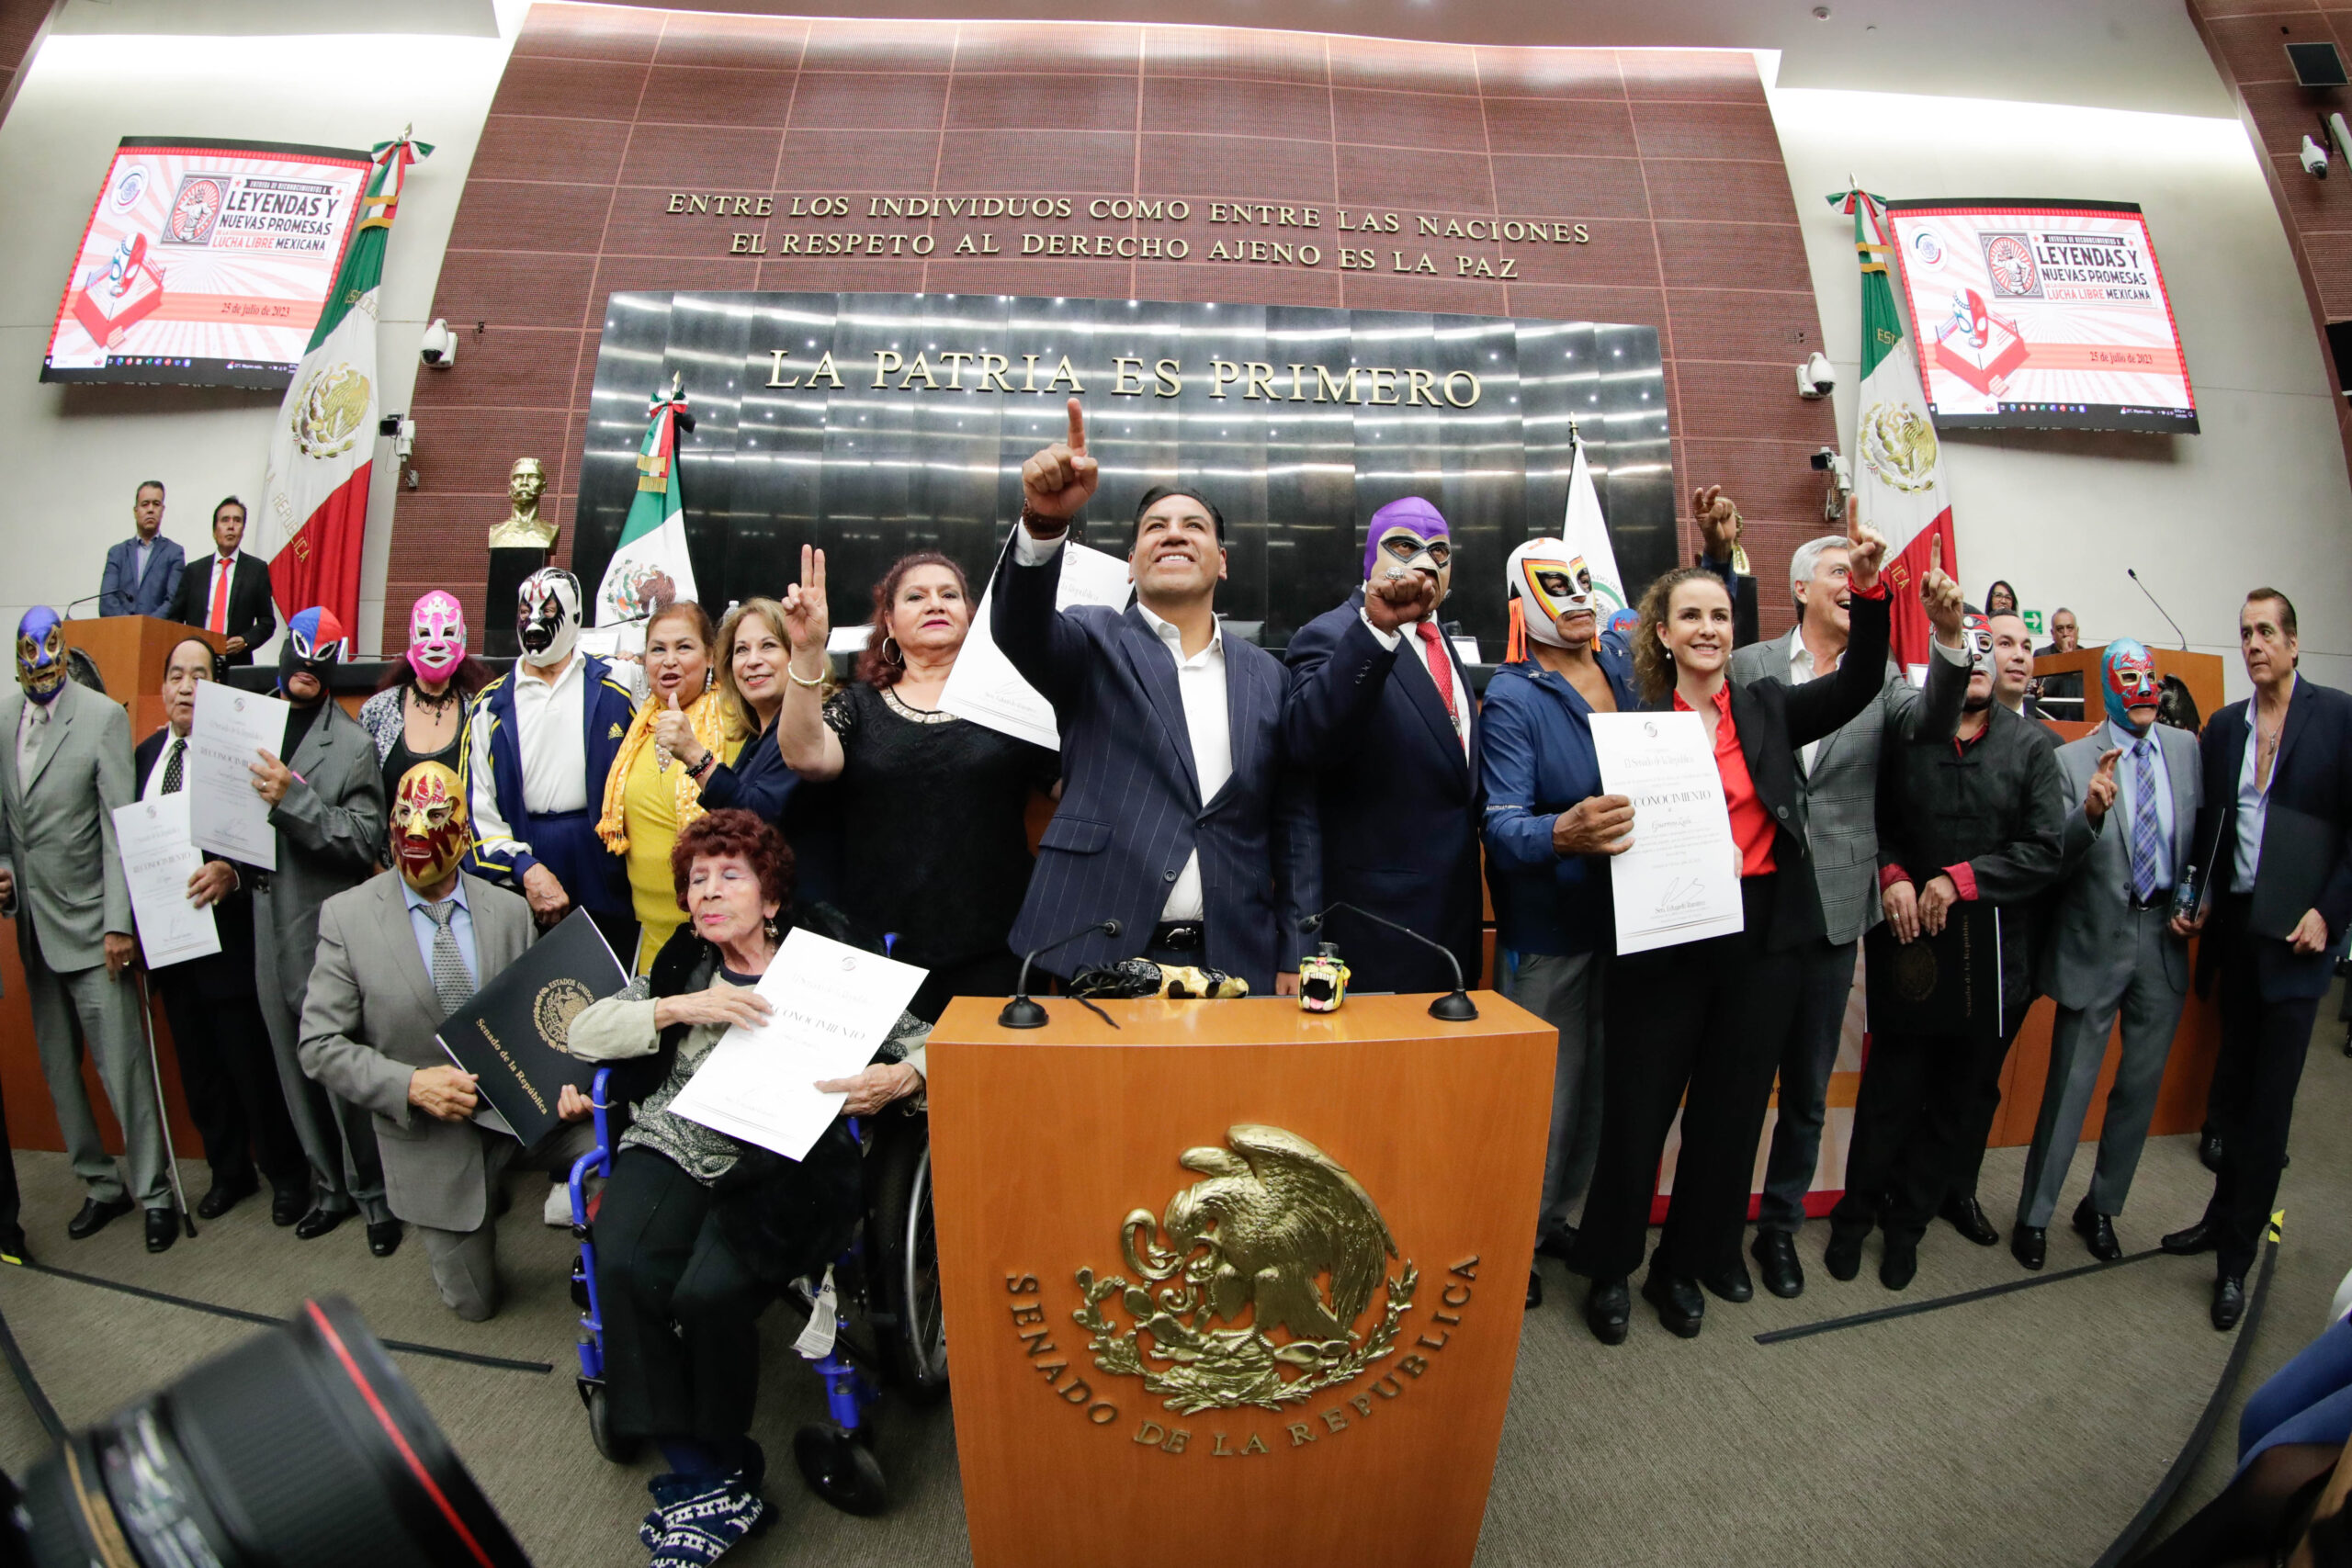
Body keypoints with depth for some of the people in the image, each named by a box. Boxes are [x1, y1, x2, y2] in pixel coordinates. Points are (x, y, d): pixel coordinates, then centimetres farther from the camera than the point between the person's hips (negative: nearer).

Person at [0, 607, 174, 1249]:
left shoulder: (102, 716, -9)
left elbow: (120, 825, -11)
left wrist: (118, 923, -13)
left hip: (87, 922, -5)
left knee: (122, 1065, -3)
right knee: (58, 1066, 13)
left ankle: (152, 1192, 9)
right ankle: (101, 1183, 27)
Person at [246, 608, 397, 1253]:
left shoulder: (353, 745, -7)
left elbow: (368, 841, -13)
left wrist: (295, 799, -23)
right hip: (268, 933, 5)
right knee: (297, 1077, 16)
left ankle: (375, 1194, 18)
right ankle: (331, 1187, 32)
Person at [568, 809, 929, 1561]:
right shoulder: (681, 968, 20)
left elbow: (928, 1041, 2)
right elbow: (582, 1031, 9)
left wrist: (899, 1078, -22)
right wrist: (680, 1007, -6)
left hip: (777, 1160, -3)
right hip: (674, 1143, 4)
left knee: (710, 1290, -27)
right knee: (626, 1269, -25)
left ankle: (712, 1470, 3)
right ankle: (706, 1480, -9)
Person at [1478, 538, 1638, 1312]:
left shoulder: (1622, 666, 3)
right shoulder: (1512, 698, -13)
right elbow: (1500, 822, -23)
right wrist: (1560, 835, -43)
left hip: (1621, 914, 6)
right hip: (1547, 926, -6)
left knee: (1596, 1080, 17)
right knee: (1543, 1088, 4)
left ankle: (1557, 1216, 36)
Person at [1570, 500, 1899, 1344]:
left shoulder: (1767, 708, 8)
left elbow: (1859, 684, -1)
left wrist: (1867, 586, -12)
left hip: (1762, 934, 4)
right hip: (1667, 937, -3)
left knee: (1730, 1109, 13)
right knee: (1637, 1108, 4)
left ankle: (1687, 1265, 32)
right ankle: (1610, 1269, 24)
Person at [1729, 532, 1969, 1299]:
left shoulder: (1881, 675, 6)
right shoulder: (1749, 665, 1)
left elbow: (1931, 721, -14)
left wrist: (1949, 637, -25)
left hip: (1833, 908, 2)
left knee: (1807, 1089, 13)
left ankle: (1780, 1226, 31)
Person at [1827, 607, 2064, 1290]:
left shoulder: (2029, 744, 2)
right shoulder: (1904, 733, -1)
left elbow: (2044, 849, -3)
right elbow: (1874, 821, 6)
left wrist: (1963, 878, -14)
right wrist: (1892, 875, -11)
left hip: (1992, 945, 2)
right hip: (1907, 938, -2)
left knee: (1958, 1097, 11)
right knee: (1891, 1089, 3)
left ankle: (1907, 1221, 28)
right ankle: (1856, 1213, 23)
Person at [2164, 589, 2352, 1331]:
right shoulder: (2223, 727, 8)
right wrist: (2202, 896, 0)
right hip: (2236, 924, 4)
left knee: (2269, 1095, 1)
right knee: (2233, 1082, 13)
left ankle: (2237, 1254, 12)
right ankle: (2226, 1215, 28)